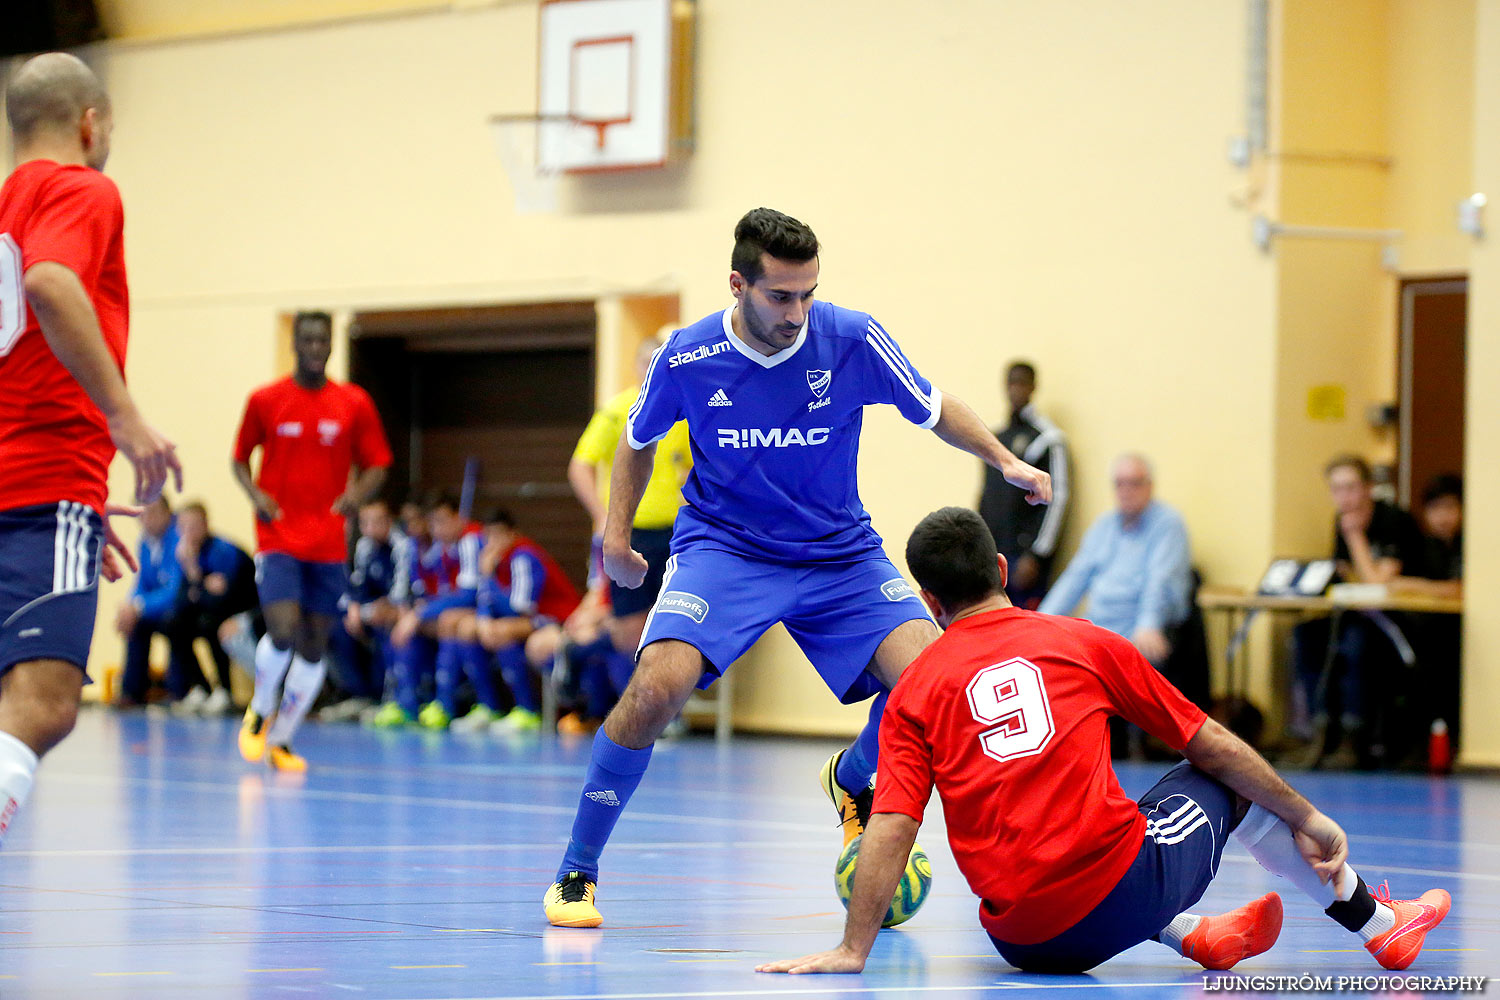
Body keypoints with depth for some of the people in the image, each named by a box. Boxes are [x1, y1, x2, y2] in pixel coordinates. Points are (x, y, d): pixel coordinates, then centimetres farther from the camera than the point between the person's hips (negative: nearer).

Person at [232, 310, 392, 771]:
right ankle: (259, 712, 10)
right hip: (278, 538, -2)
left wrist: (358, 493, -12)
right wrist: (255, 493, -8)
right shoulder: (264, 400, 2)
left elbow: (376, 465, 9)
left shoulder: (354, 404, 4)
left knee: (314, 646, 3)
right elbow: (240, 458, 12)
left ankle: (280, 740, 18)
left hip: (328, 544, 2)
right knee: (284, 631, -19)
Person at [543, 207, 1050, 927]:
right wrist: (616, 532, 4)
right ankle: (575, 873, -9)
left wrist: (1005, 461, -7)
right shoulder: (685, 359, -13)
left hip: (840, 552, 2)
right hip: (721, 548, -2)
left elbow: (933, 409, 4)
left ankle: (852, 779, 18)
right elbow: (639, 441, 9)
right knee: (657, 686, -27)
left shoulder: (854, 340, -13)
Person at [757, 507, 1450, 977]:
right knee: (1233, 782, 27)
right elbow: (1209, 744, 13)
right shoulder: (1085, 642, 6)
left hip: (1024, 940, 2)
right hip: (1125, 895, -2)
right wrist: (1307, 819, 23)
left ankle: (1197, 936, 30)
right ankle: (1376, 924, 41)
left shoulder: (913, 692, 5)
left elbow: (891, 829, -6)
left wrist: (852, 951, -7)